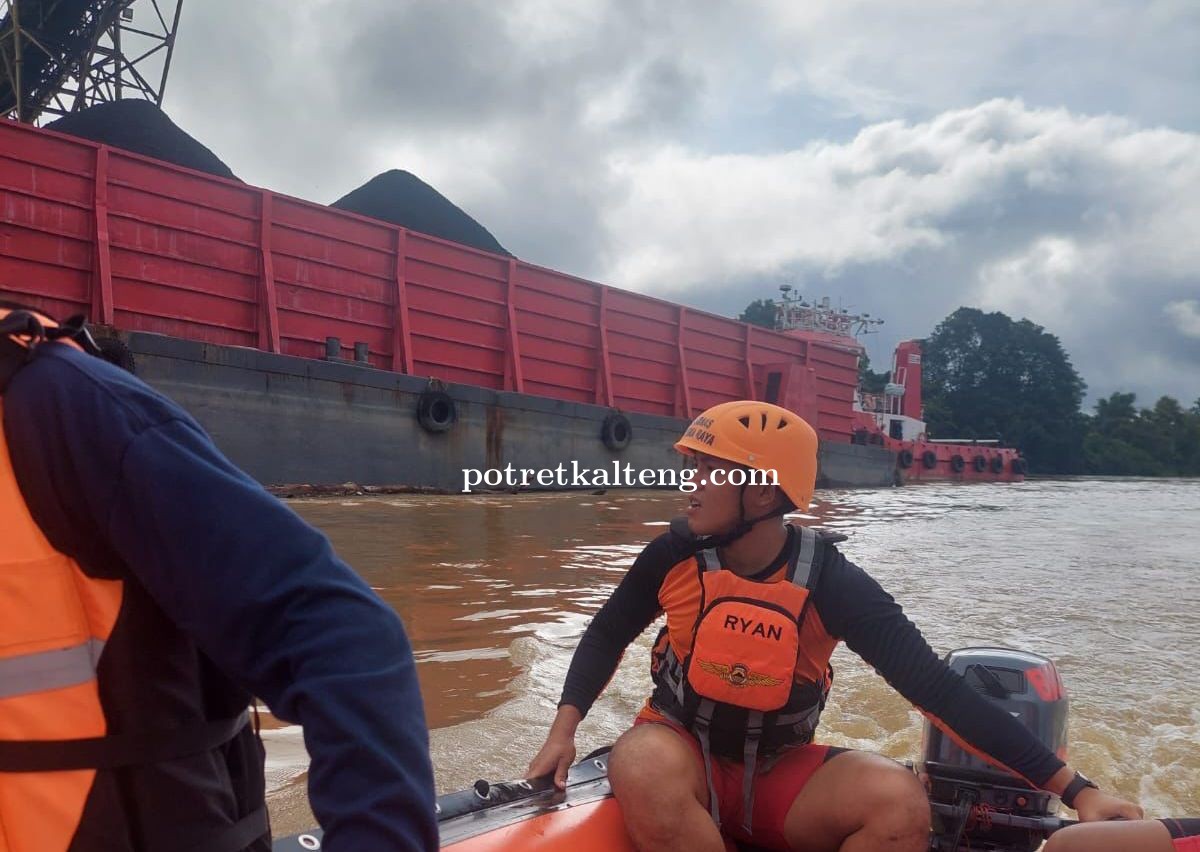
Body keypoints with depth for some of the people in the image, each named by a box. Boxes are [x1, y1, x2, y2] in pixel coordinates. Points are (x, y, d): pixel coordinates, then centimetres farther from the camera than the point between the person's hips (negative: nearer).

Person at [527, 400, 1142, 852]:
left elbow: (938, 689, -20)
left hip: (780, 777, 0)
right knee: (640, 767, -37)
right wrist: (564, 730, -9)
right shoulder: (676, 554, -10)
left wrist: (1072, 788, -24)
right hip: (681, 752, 0)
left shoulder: (831, 583, -16)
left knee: (899, 801, -28)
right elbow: (605, 636, 6)